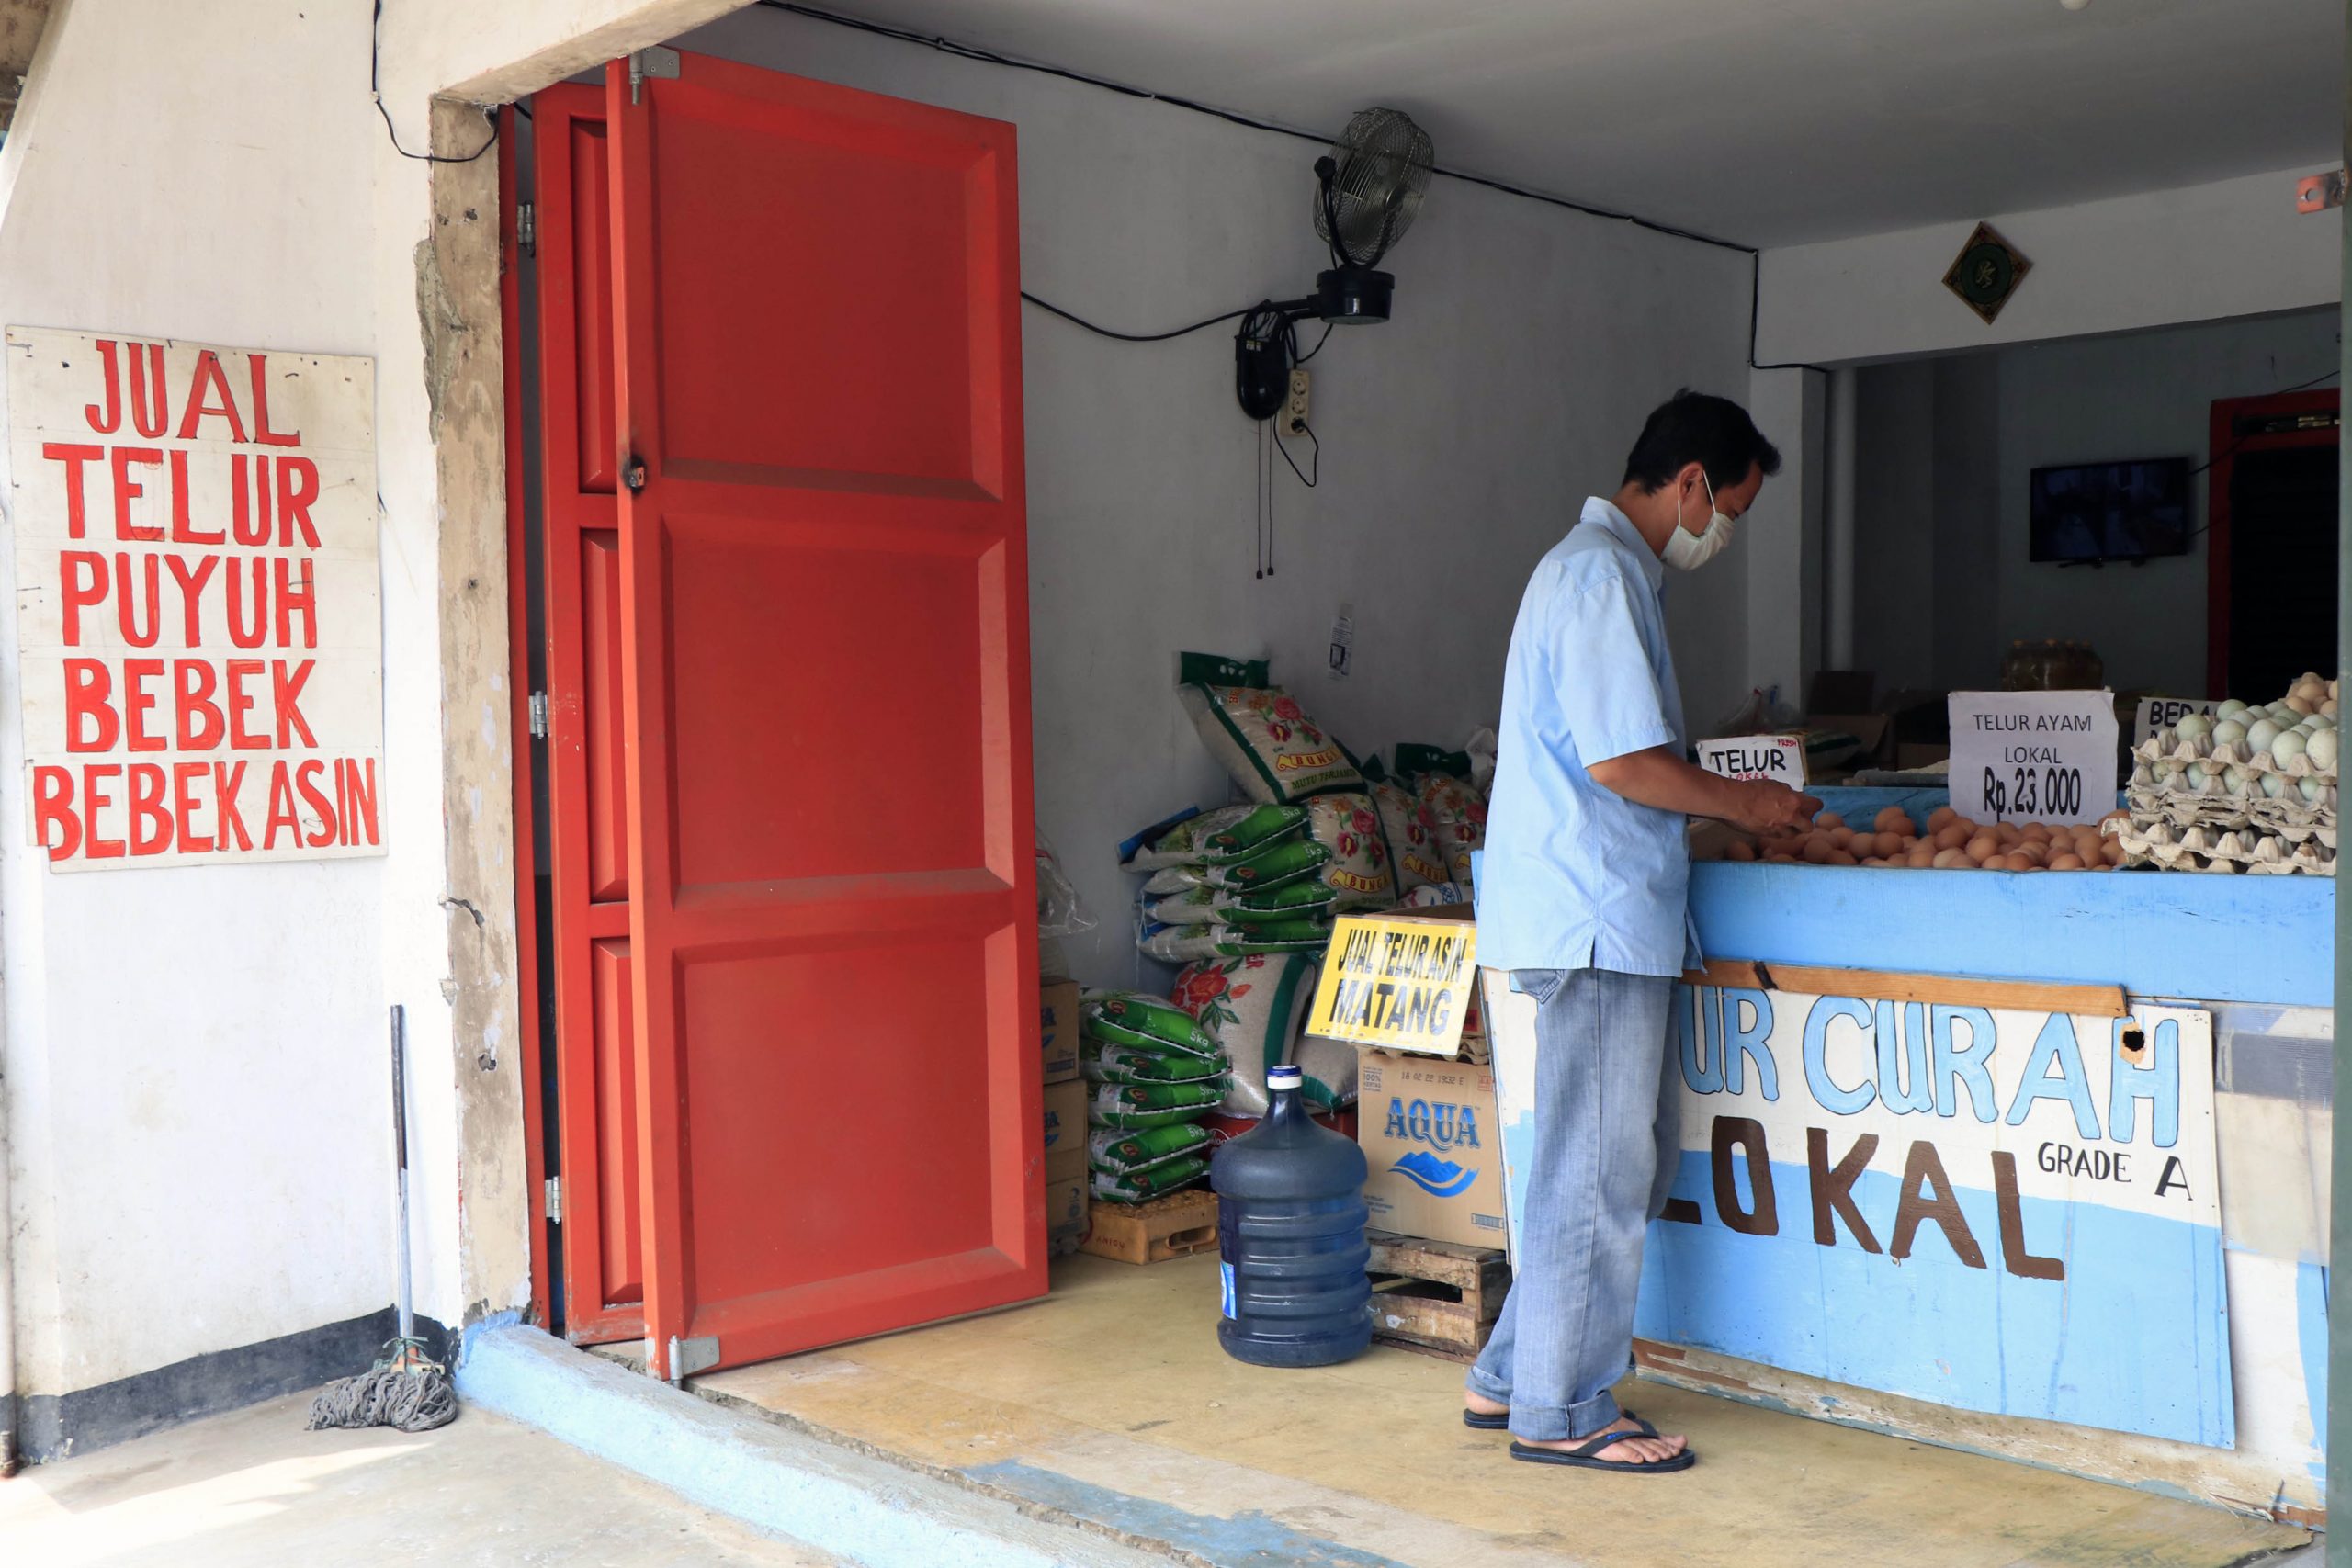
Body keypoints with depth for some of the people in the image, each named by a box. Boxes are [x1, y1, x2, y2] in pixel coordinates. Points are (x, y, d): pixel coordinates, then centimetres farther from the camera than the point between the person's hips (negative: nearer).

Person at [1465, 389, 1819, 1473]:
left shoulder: (1600, 568, 20)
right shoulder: (1603, 577, -14)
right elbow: (1623, 763, -19)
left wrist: (1726, 792, 19)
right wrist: (1744, 804, -6)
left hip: (1598, 912, 11)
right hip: (1596, 918, -11)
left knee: (1633, 1155, 15)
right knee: (1598, 1173, -1)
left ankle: (1512, 1377, 23)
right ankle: (1559, 1413, 11)